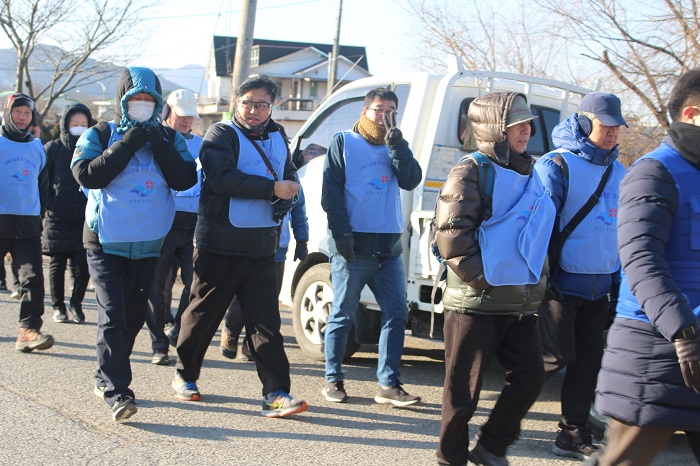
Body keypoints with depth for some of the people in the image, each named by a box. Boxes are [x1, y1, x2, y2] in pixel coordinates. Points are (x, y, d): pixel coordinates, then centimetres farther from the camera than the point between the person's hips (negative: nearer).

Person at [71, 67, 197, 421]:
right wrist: (127, 146, -18)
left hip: (150, 246, 4)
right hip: (106, 243, -4)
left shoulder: (170, 139, 8)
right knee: (113, 316, -13)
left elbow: (185, 179, -5)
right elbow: (86, 174, -15)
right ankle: (115, 391, -14)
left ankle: (107, 378, 28)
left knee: (134, 317, 11)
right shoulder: (99, 136, 1)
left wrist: (159, 146, -15)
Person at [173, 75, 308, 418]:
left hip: (261, 248, 4)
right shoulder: (221, 135, -5)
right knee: (203, 313, 9)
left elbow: (290, 181, 15)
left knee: (266, 322, -1)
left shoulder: (277, 139, 15)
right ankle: (185, 375, 29)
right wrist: (272, 188, -21)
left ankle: (276, 394, -4)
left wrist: (283, 203, -8)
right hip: (220, 244, -4)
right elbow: (223, 178, -20)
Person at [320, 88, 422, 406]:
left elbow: (411, 181, 0)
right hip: (353, 248, -4)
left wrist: (396, 141, -7)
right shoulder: (343, 143, 4)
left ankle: (388, 384, 8)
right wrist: (341, 233, -12)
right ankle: (333, 380, 13)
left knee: (396, 315, 2)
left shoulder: (394, 147, 16)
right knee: (343, 316, 2)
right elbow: (331, 192, -3)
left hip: (389, 248, 5)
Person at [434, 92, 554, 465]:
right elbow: (451, 234, -16)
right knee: (464, 386, 2)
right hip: (476, 304, -7)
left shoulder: (528, 175, 16)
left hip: (521, 304, 7)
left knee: (530, 376, 6)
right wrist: (483, 280, -18)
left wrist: (538, 278, 14)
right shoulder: (473, 171, -8)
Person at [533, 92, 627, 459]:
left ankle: (574, 436, 19)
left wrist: (618, 282, 15)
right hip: (561, 285, -7)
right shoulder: (557, 165, -11)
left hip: (599, 288, 7)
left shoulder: (617, 172, 11)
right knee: (558, 355, -5)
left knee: (588, 360, 8)